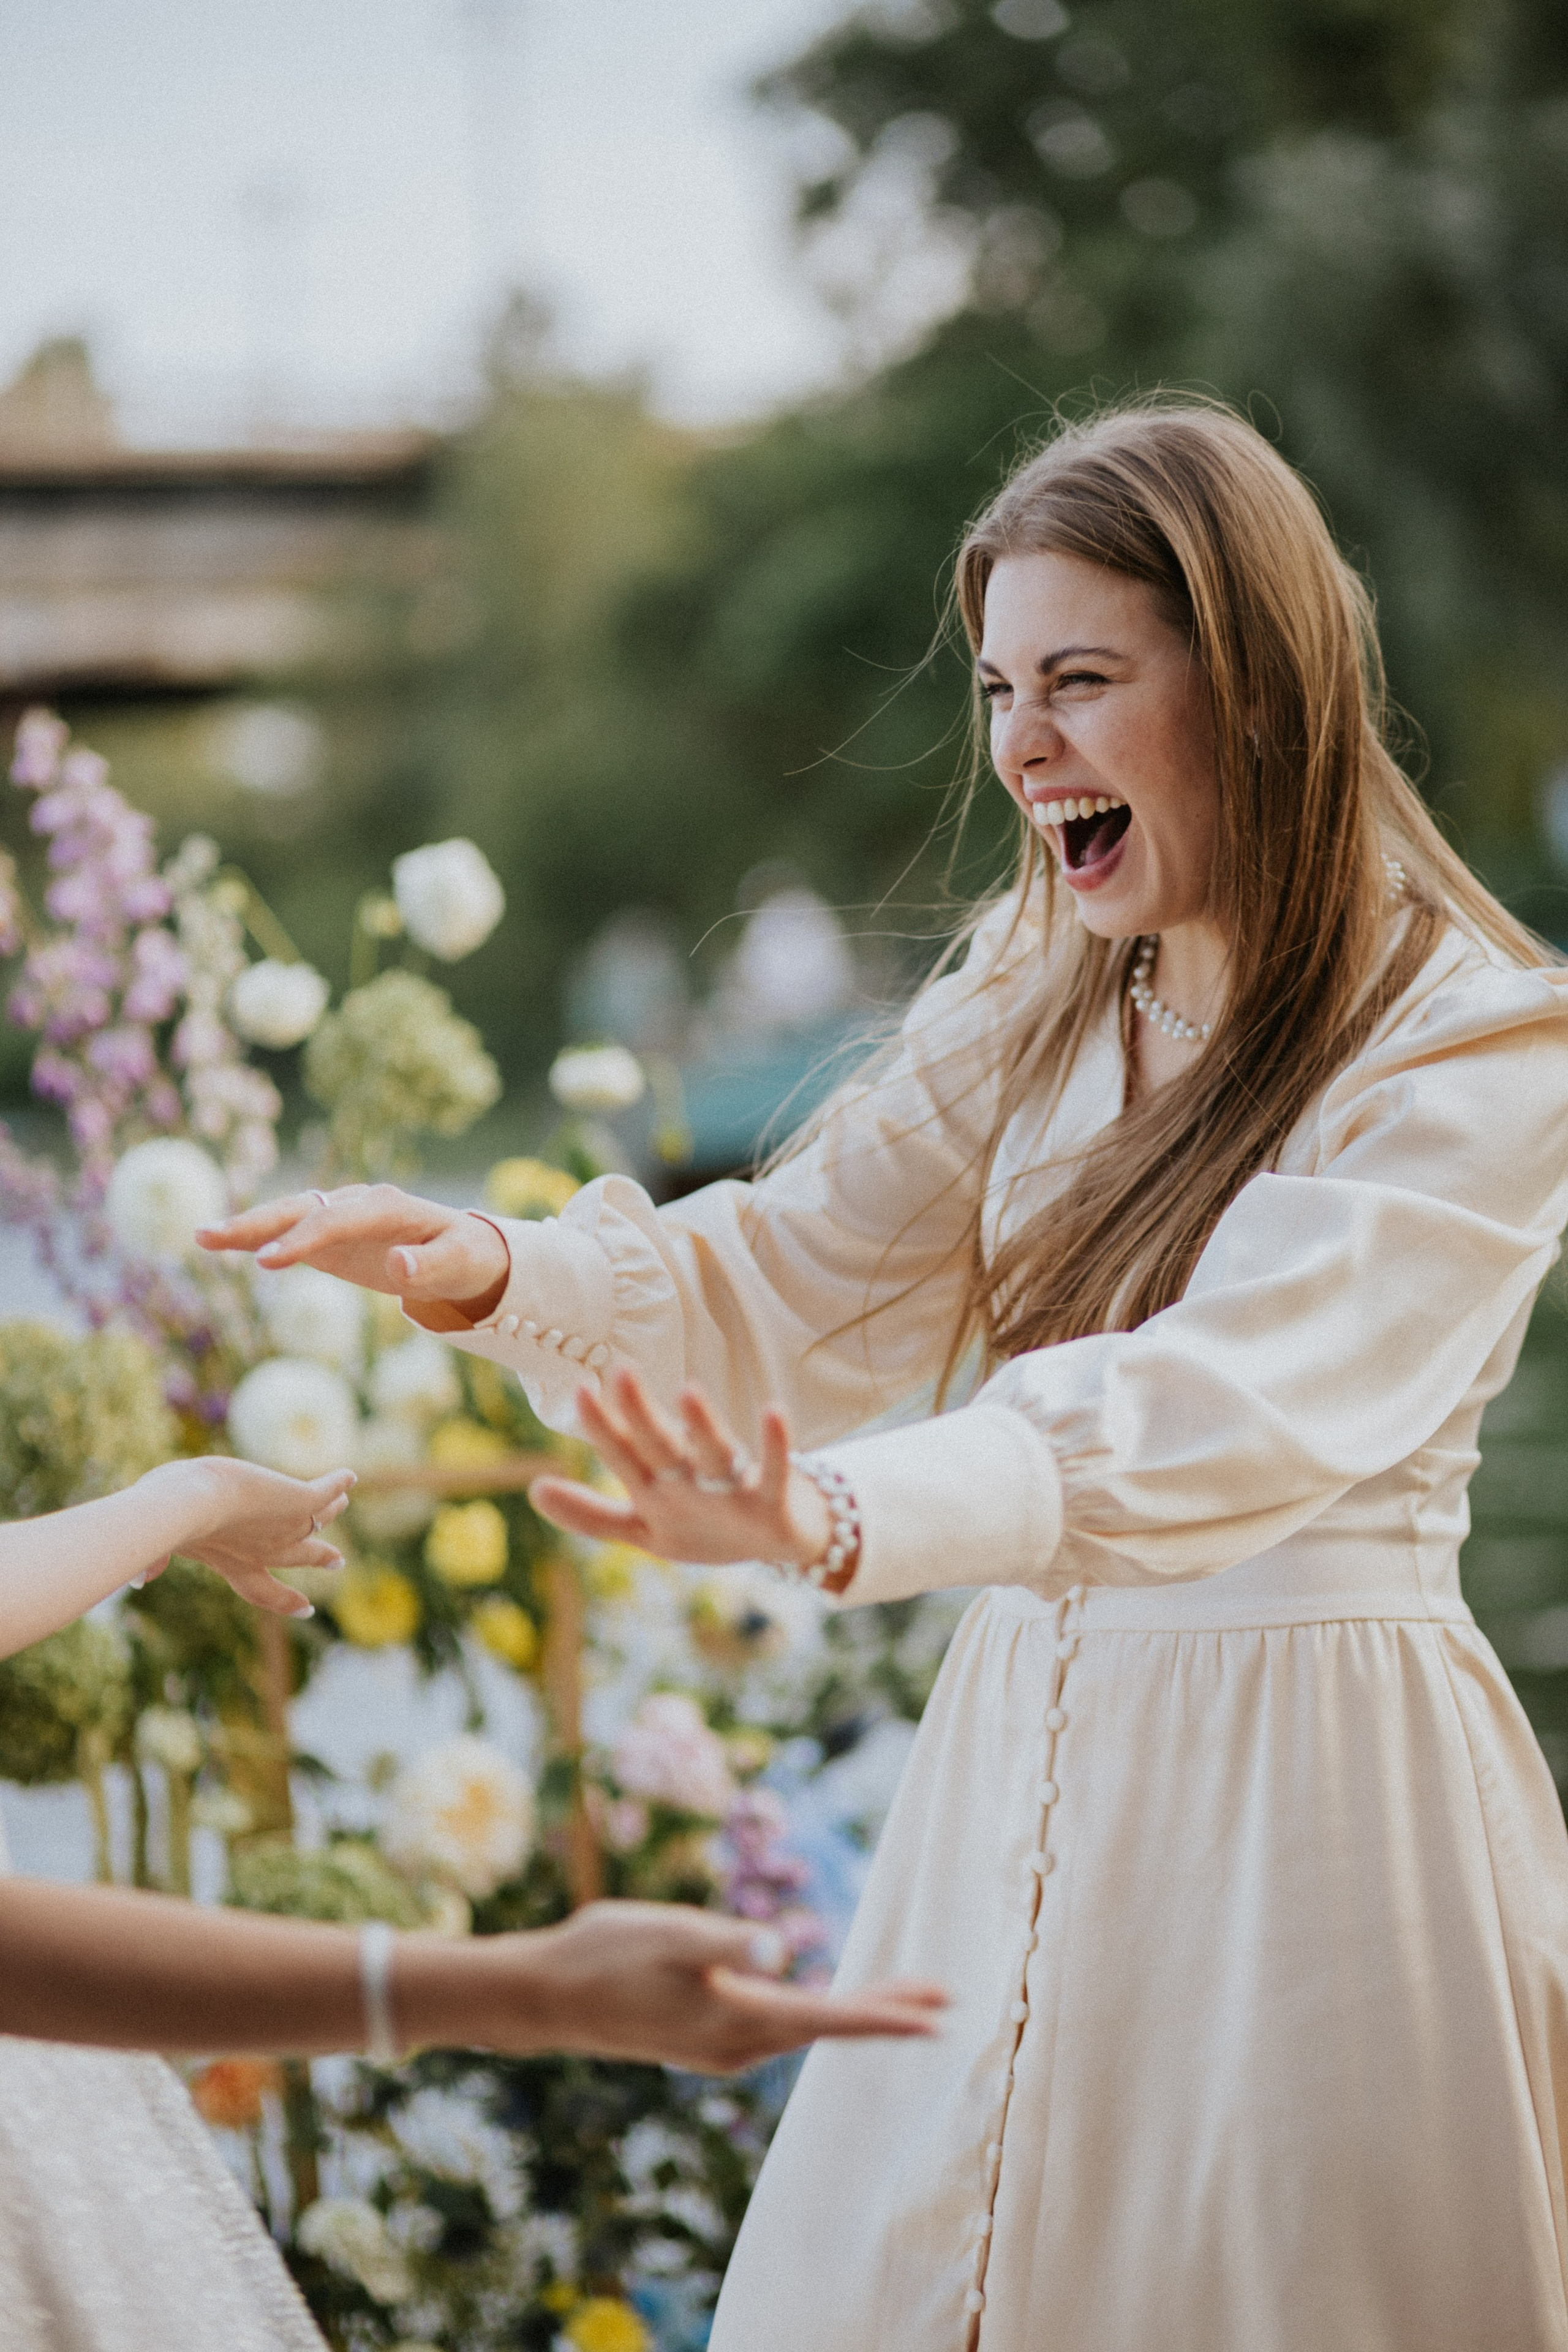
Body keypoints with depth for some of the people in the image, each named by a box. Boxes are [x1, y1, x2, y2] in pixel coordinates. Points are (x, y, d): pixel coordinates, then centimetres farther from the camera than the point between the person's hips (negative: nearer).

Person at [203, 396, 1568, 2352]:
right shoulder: (1040, 1003, 9)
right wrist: (493, 1276, -16)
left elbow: (1226, 1406, -28)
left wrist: (838, 1518, -44)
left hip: (1315, 1797, -6)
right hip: (1022, 1761, 6)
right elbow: (793, 1278, 3)